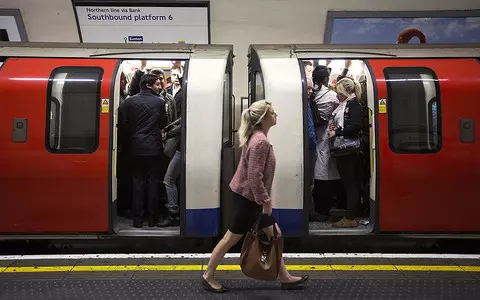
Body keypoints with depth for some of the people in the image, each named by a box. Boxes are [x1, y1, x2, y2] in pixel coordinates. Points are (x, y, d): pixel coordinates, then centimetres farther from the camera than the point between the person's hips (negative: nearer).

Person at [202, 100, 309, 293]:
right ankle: (208, 277, 20)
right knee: (231, 238, 3)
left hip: (252, 198, 10)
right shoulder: (260, 141, -23)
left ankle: (284, 277, 26)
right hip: (247, 198, -10)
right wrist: (265, 201, -19)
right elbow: (254, 177, -27)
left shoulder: (258, 137, 10)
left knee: (275, 234, 14)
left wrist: (264, 199, 20)